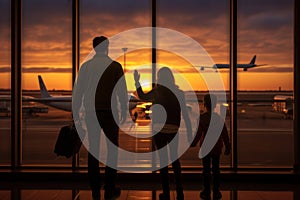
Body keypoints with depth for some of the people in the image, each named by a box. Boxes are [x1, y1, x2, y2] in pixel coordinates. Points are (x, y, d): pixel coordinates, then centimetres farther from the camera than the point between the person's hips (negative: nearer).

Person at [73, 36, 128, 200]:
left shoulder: (86, 66, 2)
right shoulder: (115, 66, -4)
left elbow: (78, 91, 2)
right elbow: (122, 91, -4)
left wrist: (76, 112, 10)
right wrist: (124, 111, 6)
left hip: (91, 112, 2)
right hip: (109, 111, -2)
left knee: (93, 150, 9)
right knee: (112, 149, 7)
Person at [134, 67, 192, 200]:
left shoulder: (157, 91, -6)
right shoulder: (178, 92, -1)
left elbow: (142, 97, 12)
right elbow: (185, 114, -2)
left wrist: (137, 82, 21)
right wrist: (189, 132, 4)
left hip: (159, 130, -2)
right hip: (173, 131, 2)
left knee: (163, 160, 6)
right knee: (174, 159, 17)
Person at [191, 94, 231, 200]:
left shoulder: (201, 118, -10)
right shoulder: (219, 118, -3)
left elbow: (198, 133, -8)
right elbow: (224, 134, 0)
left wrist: (193, 143, 7)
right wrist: (227, 147, 9)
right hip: (217, 147, 2)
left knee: (206, 169, 5)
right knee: (216, 168, 10)